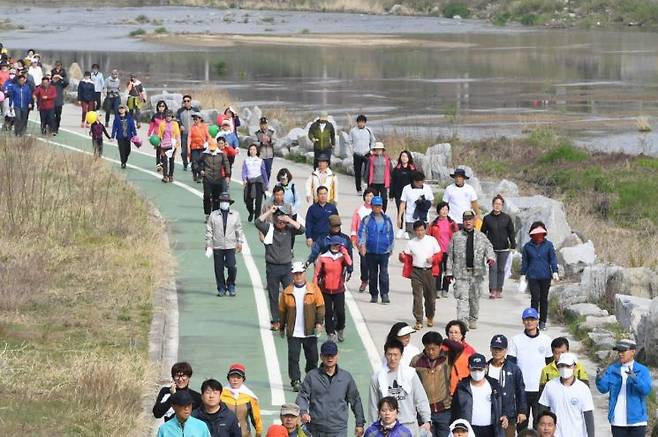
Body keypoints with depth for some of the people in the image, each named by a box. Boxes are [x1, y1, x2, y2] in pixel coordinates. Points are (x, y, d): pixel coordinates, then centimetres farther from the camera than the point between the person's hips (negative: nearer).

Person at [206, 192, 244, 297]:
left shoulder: (235, 215, 8)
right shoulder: (213, 215, 3)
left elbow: (239, 229, 14)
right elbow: (209, 230, 5)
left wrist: (240, 242, 12)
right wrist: (208, 243, 2)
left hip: (230, 246, 0)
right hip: (217, 246, 0)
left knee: (232, 267, -10)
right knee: (219, 268, 3)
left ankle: (231, 286, 12)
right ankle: (221, 288, 16)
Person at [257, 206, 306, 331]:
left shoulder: (289, 229, 2)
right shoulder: (269, 228, -2)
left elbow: (301, 229, -12)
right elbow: (258, 222, -18)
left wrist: (290, 220, -18)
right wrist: (270, 211, -17)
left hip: (287, 266, 1)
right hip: (272, 268, -1)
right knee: (273, 296, 6)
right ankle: (276, 321, 13)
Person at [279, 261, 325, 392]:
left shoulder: (314, 289, -1)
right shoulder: (287, 292, 1)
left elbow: (320, 306, -1)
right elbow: (282, 311, 9)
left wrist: (319, 322, -12)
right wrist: (282, 327, 11)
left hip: (310, 332, 0)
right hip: (293, 332, 0)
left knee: (312, 357, 8)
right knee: (293, 357, -6)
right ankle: (296, 381, -2)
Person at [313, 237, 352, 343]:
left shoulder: (342, 257, -1)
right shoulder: (323, 258, -3)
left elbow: (349, 263, -25)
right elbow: (317, 274, 1)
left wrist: (344, 251, -17)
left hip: (339, 290, 0)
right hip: (325, 290, 0)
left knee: (340, 312, -3)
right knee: (328, 313, 3)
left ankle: (340, 330, 23)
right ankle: (331, 333, 15)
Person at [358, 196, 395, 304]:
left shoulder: (387, 220, 9)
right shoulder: (367, 220, 4)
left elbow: (391, 234, 18)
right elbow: (362, 232, -4)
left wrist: (391, 248, 21)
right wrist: (362, 245, -19)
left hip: (384, 251, 0)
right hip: (370, 252, 0)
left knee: (384, 273, -12)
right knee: (372, 274, 7)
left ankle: (384, 294, -11)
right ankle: (374, 295, 17)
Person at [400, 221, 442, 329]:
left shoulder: (432, 240, 3)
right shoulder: (411, 243, 5)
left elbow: (439, 255, 5)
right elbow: (408, 258, 6)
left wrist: (433, 259, -15)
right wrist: (403, 257, -16)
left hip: (429, 271, 0)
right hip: (416, 272, 0)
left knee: (430, 296, 10)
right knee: (417, 297, -6)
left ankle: (430, 317, 34)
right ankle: (419, 321, -4)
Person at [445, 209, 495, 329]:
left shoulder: (481, 237, 9)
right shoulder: (456, 237, 6)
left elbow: (489, 249, 3)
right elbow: (450, 255, 8)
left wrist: (491, 258, -21)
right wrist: (449, 272, 4)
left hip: (477, 273, 2)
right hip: (461, 272, -2)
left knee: (475, 298, 11)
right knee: (462, 297, -11)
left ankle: (473, 319, 27)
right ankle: (462, 321, -15)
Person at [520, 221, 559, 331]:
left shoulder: (548, 245, 1)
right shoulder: (527, 246, 3)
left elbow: (553, 259, 1)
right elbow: (524, 261, 10)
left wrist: (555, 272, -9)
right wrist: (523, 274, 8)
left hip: (545, 276, 0)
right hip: (532, 276, 0)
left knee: (544, 299, 7)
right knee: (535, 298, -8)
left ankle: (542, 321, 15)